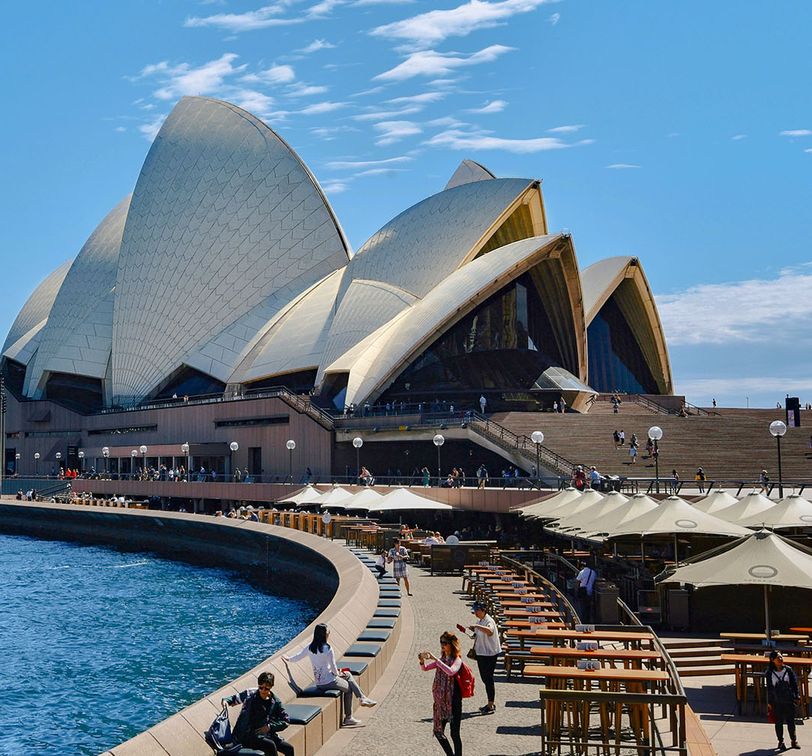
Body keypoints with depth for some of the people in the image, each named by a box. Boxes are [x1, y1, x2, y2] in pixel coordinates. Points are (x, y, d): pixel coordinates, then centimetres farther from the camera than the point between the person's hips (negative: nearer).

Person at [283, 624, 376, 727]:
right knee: (348, 689, 18)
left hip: (318, 683, 8)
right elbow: (333, 667, -16)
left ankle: (363, 698, 21)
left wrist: (288, 658, 32)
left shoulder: (310, 647, -2)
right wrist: (338, 674, 6)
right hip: (329, 682, -8)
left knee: (348, 675, 24)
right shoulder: (327, 649, -21)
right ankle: (348, 718, 23)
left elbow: (298, 656, 11)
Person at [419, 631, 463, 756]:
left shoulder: (457, 660, -10)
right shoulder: (442, 660, 11)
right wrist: (422, 660, -9)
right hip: (440, 700, 7)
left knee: (454, 734, -4)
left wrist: (435, 659, -31)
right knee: (438, 731, 13)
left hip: (453, 700, -7)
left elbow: (450, 671, -30)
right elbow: (425, 668, 12)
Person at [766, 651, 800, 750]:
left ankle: (793, 741, 22)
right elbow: (769, 688, 2)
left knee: (791, 721, 7)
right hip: (777, 702, 0)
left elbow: (795, 684, 4)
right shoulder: (770, 673, -2)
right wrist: (769, 703, 2)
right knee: (779, 722, 7)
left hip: (789, 701, 0)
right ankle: (781, 742, 19)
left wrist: (797, 697, 0)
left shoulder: (789, 670, -1)